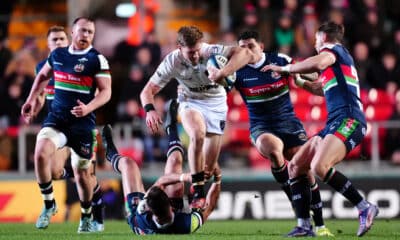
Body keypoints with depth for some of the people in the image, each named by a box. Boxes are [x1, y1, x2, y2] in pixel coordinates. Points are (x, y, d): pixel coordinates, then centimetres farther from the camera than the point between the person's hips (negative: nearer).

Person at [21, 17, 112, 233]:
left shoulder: (97, 60, -5)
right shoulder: (57, 55, 8)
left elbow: (106, 91, -8)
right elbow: (43, 76, 27)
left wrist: (88, 108, -24)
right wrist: (31, 100, 20)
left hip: (82, 123, -2)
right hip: (56, 118, 3)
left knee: (81, 173, 6)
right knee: (41, 154, -23)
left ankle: (86, 216, 30)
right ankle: (49, 204, -6)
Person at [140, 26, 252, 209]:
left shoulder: (211, 51, -27)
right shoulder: (172, 62, -21)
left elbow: (244, 54, -42)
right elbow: (148, 91, -16)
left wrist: (223, 74, -56)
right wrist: (149, 110, -38)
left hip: (216, 103, 1)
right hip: (190, 102, -1)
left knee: (210, 165, 0)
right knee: (198, 135, -34)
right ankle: (197, 192, -27)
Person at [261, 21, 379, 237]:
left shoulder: (333, 49, 1)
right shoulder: (338, 58, 30)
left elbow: (317, 64, -23)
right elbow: (321, 88, 48)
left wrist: (284, 69, -12)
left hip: (349, 120, -10)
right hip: (334, 124, 10)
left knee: (319, 167, -29)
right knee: (295, 166, 4)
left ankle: (365, 208, -20)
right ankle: (304, 226, 0)